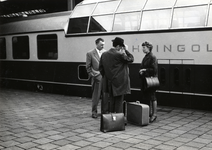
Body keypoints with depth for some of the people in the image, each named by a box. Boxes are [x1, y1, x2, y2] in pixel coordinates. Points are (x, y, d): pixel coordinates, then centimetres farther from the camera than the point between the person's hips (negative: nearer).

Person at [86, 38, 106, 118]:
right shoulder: (90, 53, -1)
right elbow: (88, 67, 1)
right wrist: (92, 75, -4)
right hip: (97, 78, -3)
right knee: (96, 95, 1)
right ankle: (94, 111, 13)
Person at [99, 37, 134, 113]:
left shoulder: (104, 54, 5)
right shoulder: (120, 54, -16)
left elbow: (101, 68, 9)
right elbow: (131, 59, -6)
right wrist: (126, 50, -1)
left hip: (109, 83, 7)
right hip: (119, 83, -6)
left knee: (111, 101, 16)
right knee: (119, 101, 0)